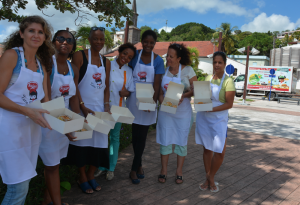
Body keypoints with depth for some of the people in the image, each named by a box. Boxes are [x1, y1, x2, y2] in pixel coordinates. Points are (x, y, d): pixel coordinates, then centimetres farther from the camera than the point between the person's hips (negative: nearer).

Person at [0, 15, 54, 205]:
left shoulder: (42, 63, 12)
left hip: (33, 126, 6)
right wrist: (28, 111, -24)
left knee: (24, 183, 13)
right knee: (19, 186, -4)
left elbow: (45, 98, 10)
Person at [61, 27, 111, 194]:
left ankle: (91, 175, 25)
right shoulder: (79, 56, -4)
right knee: (83, 141, 3)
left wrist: (106, 105, 0)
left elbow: (106, 86, 13)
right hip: (83, 106, -5)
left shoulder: (106, 62, 12)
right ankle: (82, 178, 21)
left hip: (100, 107, 5)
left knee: (99, 141, 7)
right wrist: (82, 106, -16)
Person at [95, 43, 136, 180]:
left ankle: (111, 168, 23)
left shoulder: (129, 72, 5)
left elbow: (131, 91, 8)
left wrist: (126, 92, -16)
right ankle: (102, 166, 22)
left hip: (118, 108, 2)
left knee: (115, 137, 10)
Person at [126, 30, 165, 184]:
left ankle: (134, 169, 19)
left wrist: (154, 99, -20)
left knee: (142, 135, 5)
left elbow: (157, 82, -6)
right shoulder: (134, 55, 1)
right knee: (135, 134, 6)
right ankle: (139, 165, 22)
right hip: (134, 98, 1)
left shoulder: (158, 60, -1)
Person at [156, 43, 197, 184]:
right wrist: (163, 102, -15)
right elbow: (160, 93, 3)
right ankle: (163, 170, 22)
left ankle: (179, 172, 24)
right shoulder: (163, 71, 1)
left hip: (183, 112, -1)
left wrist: (183, 96, -22)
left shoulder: (187, 70, -6)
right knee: (165, 140, 5)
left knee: (181, 141, 8)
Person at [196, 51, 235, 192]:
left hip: (219, 119, -3)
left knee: (220, 151, -4)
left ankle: (211, 178, 21)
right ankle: (208, 178, 25)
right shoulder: (208, 78, 7)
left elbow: (229, 104, -13)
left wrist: (212, 109, -23)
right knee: (207, 148, 10)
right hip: (203, 118, 4)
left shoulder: (228, 81, -9)